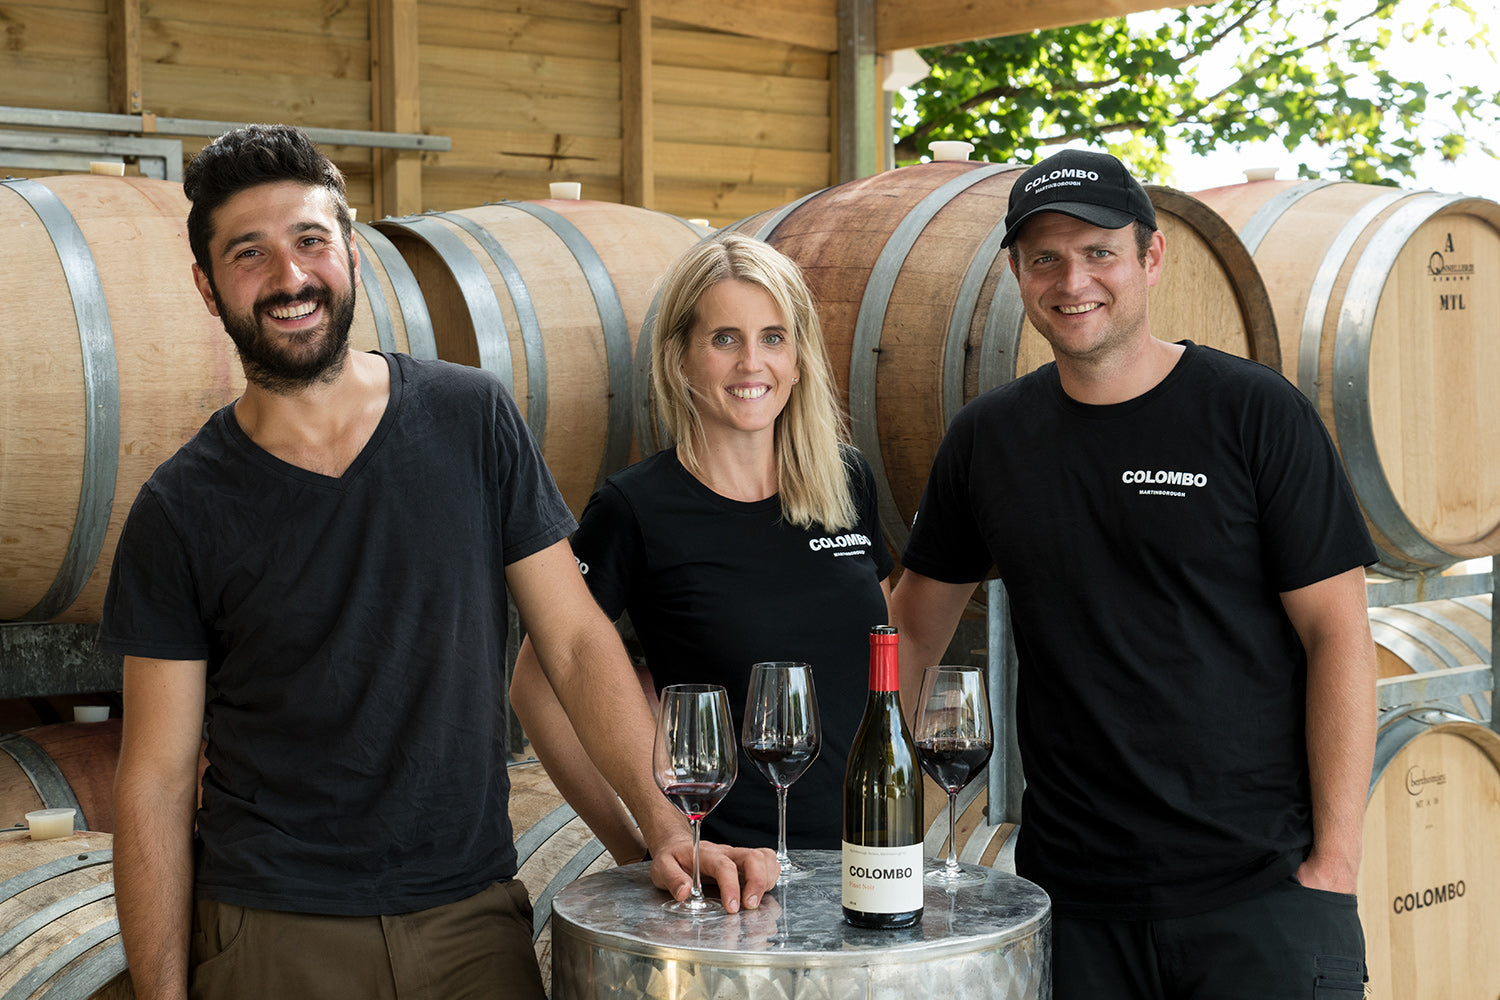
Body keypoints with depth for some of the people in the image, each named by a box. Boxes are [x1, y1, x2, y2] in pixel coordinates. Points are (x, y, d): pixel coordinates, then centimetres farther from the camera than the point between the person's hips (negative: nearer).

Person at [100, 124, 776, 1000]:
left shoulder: (474, 419, -1)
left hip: (474, 918, 1)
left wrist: (668, 824, -10)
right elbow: (156, 780, -2)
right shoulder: (180, 510, -4)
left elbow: (577, 640, 1)